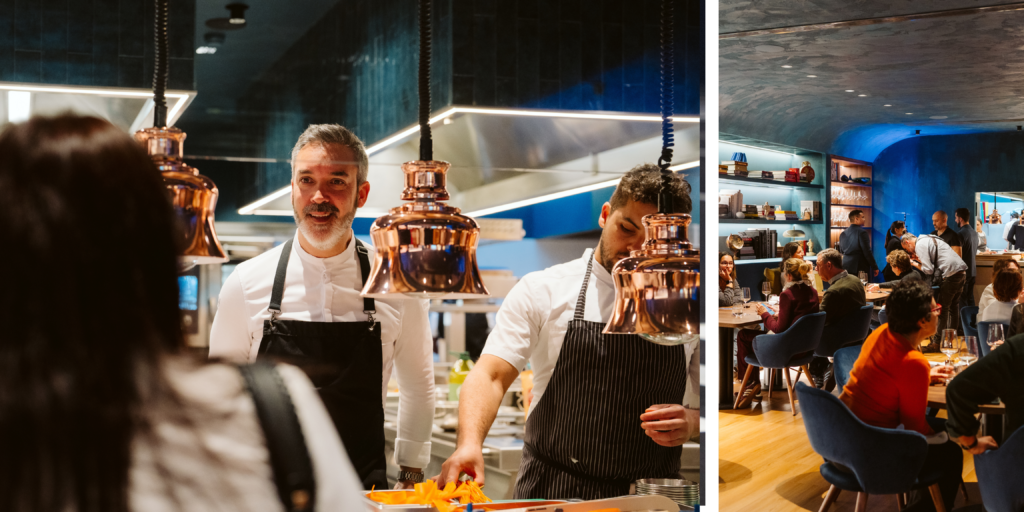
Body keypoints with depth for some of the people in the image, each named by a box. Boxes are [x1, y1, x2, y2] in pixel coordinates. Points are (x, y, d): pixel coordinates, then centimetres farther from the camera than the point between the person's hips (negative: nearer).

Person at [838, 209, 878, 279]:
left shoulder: (843, 233, 10)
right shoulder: (862, 232, -10)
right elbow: (867, 252, -11)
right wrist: (875, 267, -4)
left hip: (846, 268, 7)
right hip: (860, 268, -7)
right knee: (862, 284, -4)